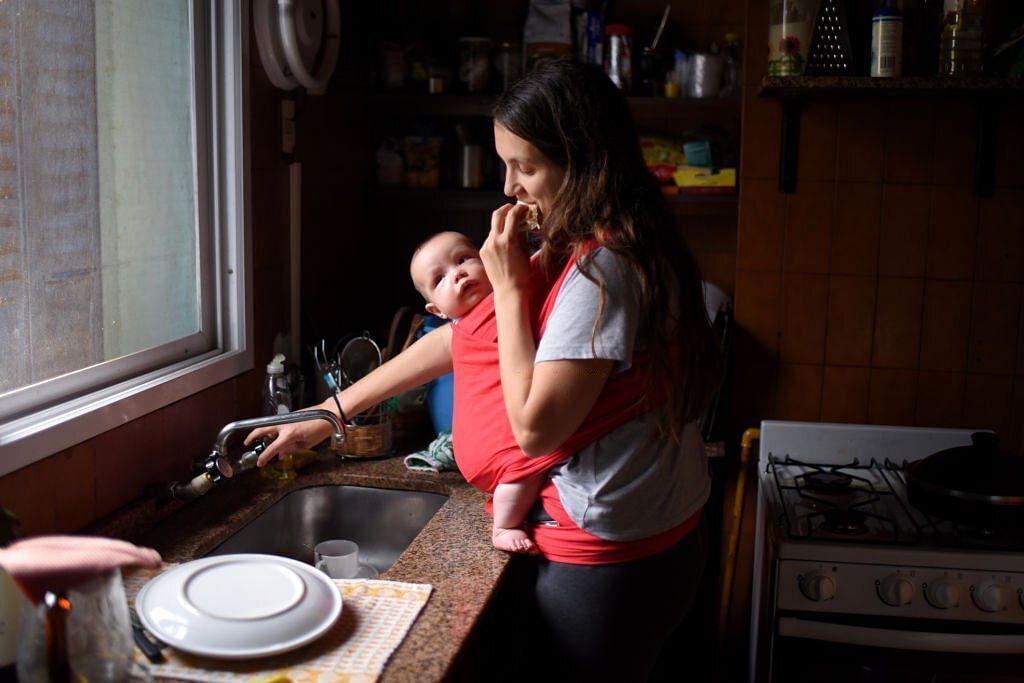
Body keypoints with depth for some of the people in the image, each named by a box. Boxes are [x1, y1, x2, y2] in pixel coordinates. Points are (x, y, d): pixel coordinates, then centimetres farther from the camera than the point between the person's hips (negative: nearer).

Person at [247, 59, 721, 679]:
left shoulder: (604, 268, -23)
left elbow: (534, 427, -24)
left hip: (607, 559, -9)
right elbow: (455, 341, 11)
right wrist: (328, 414, 13)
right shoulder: (573, 251, 9)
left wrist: (509, 286, -18)